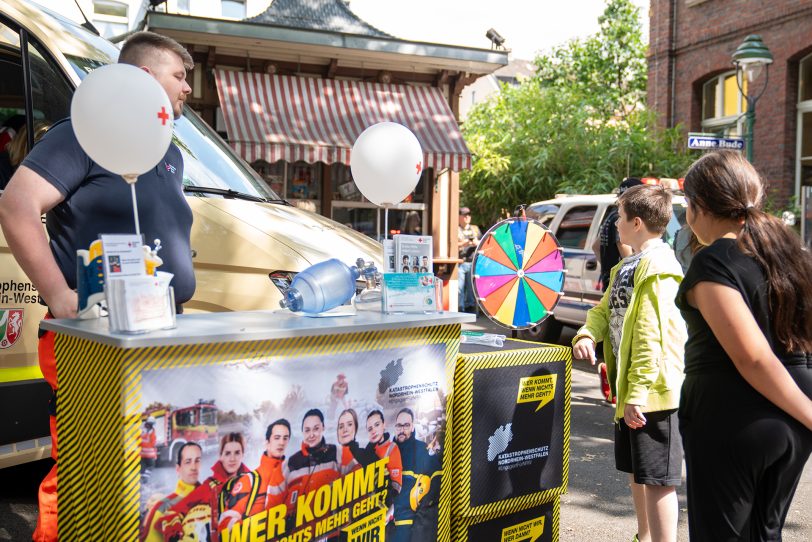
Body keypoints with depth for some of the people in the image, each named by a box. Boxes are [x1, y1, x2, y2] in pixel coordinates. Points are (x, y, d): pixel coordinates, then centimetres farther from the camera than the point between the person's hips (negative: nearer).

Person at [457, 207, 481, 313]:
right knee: (460, 287, -8)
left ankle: (470, 307, 14)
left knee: (472, 287, 5)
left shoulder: (475, 229, 19)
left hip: (473, 263, 4)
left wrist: (477, 243, -2)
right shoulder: (456, 229, 5)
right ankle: (460, 309, -3)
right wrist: (462, 243, -17)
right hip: (460, 263, -4)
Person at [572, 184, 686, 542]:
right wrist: (587, 335, -4)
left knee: (657, 477, -2)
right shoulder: (627, 265, 13)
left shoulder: (657, 267, -19)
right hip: (628, 385, 10)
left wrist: (638, 393, -24)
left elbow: (650, 336, -23)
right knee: (636, 470, 20)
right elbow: (605, 308, 17)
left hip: (651, 390, -10)